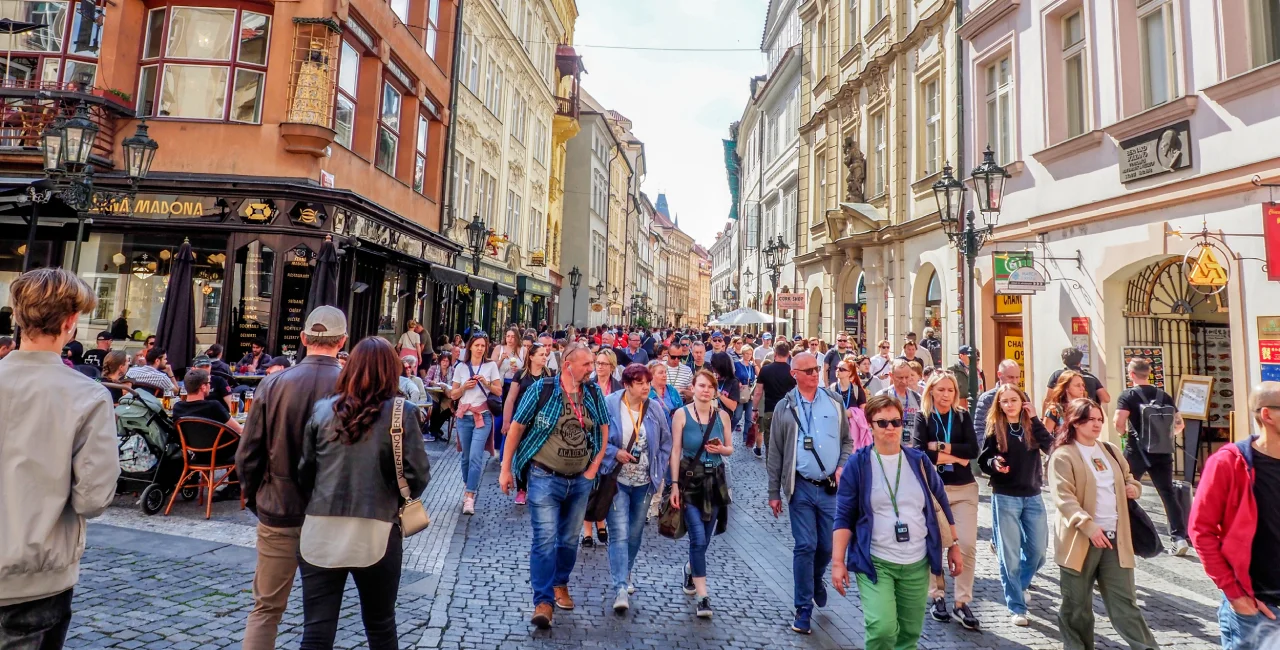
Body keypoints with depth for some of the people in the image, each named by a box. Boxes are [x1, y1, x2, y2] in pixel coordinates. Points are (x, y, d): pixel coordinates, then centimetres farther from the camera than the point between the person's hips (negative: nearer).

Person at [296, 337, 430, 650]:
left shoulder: (322, 410, 1)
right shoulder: (402, 413, -6)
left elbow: (304, 472, 6)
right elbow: (417, 476, -9)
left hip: (321, 532, 2)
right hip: (376, 535, -1)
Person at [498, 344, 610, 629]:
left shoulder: (594, 393, 0)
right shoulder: (541, 388, -11)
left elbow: (604, 431, 9)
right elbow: (516, 427, -6)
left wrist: (593, 468, 2)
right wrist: (506, 469, -5)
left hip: (580, 481, 4)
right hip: (545, 478, -4)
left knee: (569, 539, 17)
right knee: (545, 539, -6)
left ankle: (560, 585, 38)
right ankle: (543, 601, 5)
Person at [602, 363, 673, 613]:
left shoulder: (655, 409, -3)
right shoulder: (609, 405, -11)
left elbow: (665, 444, 7)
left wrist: (659, 475, 3)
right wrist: (615, 453, -19)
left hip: (644, 482, 4)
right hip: (617, 480, -3)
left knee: (635, 534, 15)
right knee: (619, 534, -9)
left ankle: (624, 575, 37)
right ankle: (620, 588, -3)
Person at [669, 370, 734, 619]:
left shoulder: (722, 415, 2)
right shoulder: (681, 414, -6)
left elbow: (730, 449, 11)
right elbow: (675, 451, -6)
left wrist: (721, 449, -12)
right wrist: (674, 485, -11)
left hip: (715, 481, 3)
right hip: (690, 480, -3)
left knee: (703, 540, 12)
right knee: (699, 539, -9)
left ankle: (691, 569, 43)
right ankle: (703, 596, 2)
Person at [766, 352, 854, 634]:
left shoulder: (834, 402, 5)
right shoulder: (785, 407, 0)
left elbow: (847, 440, 13)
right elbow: (775, 453, 3)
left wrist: (843, 466, -6)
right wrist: (774, 492, 2)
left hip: (832, 487, 2)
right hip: (801, 487, -2)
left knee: (828, 546, 12)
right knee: (805, 546, 0)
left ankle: (816, 580, 44)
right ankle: (803, 609, 14)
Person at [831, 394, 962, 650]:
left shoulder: (919, 461, 2)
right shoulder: (857, 464, -8)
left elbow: (942, 504, 13)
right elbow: (844, 517, -7)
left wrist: (953, 546, 11)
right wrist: (838, 562, -11)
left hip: (917, 564, 4)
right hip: (875, 563, -4)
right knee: (882, 629, -18)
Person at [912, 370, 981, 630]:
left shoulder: (963, 416, 6)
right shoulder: (923, 417, -1)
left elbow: (973, 450, -6)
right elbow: (918, 452, -14)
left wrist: (941, 447, -13)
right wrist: (954, 457, -12)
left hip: (964, 488, 2)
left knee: (968, 546, -2)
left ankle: (962, 603, 10)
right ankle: (937, 596, 23)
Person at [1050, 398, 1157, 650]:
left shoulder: (1111, 450, 13)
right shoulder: (1063, 455, -9)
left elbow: (1129, 479, 27)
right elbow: (1063, 497, -17)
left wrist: (1134, 488, 4)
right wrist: (1089, 527, -26)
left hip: (1115, 537, 5)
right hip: (1080, 540, -5)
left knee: (1124, 601, 8)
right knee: (1076, 604, 9)